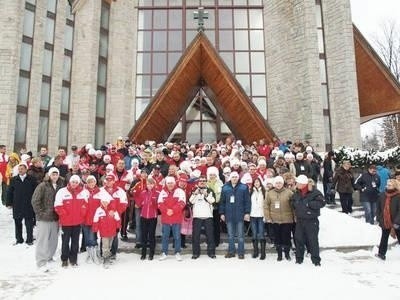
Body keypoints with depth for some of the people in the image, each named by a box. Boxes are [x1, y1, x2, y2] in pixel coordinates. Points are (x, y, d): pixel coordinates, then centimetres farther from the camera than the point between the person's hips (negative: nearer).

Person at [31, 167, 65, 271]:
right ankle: (41, 262, 6)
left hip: (55, 218, 5)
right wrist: (41, 213, -12)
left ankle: (49, 257, 32)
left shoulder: (60, 186, 4)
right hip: (44, 218, -5)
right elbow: (35, 201, -9)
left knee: (53, 240, 14)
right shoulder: (42, 186, -8)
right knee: (42, 240, -1)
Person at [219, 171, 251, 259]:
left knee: (240, 235, 5)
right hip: (229, 215, 2)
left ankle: (241, 252, 14)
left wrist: (247, 212, -7)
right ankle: (231, 251, 22)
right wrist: (222, 213, 3)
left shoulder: (244, 187, -1)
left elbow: (247, 201, -2)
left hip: (240, 214, -2)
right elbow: (222, 201, 6)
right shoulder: (225, 188, 5)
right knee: (230, 235, 11)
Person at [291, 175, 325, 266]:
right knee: (298, 239, 10)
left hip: (311, 220, -5)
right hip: (299, 220, 6)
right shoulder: (297, 193, 5)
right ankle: (299, 258, 23)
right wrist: (296, 207, 2)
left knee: (313, 240, 0)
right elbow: (293, 202, 21)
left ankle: (316, 260, 13)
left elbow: (321, 202, -20)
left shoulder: (315, 192, -13)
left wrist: (309, 204, -23)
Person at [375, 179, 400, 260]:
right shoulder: (382, 195, -1)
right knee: (384, 238, 14)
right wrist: (379, 219, 2)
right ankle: (381, 254, 23)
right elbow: (378, 208, 6)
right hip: (385, 222, 4)